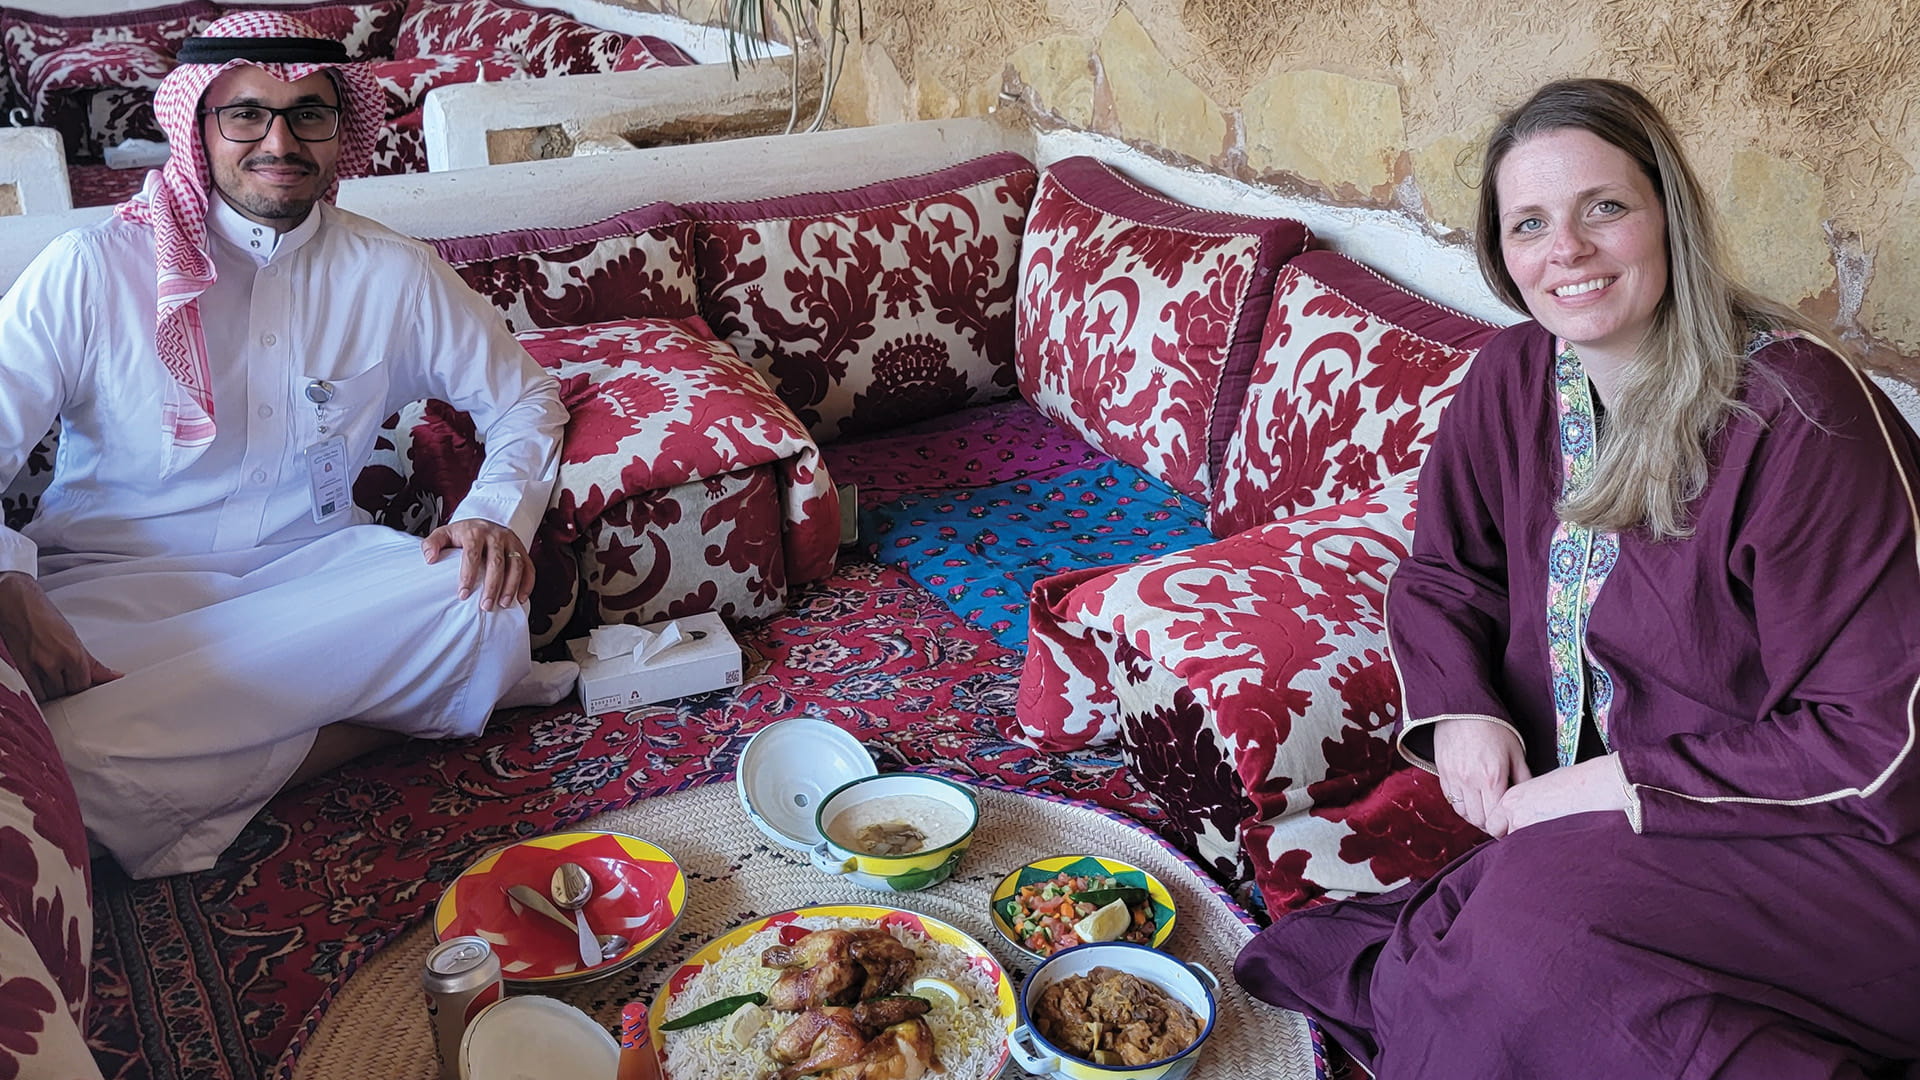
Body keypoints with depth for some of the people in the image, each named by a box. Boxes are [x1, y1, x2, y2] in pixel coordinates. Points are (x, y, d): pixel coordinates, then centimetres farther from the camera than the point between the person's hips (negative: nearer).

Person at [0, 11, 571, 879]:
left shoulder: (392, 276, 4)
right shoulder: (91, 271, -3)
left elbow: (523, 399, 12)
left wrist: (498, 515, -9)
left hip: (313, 570, 1)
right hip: (120, 585, -1)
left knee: (486, 603, -29)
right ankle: (397, 698, -19)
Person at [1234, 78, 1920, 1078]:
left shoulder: (1798, 414, -22)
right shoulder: (1513, 377, -2)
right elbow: (1441, 573, 12)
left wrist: (1625, 783, -21)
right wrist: (1459, 707, -8)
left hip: (1829, 843, -6)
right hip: (1588, 812, 6)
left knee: (1539, 929, -31)